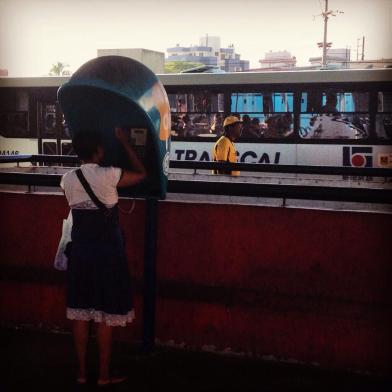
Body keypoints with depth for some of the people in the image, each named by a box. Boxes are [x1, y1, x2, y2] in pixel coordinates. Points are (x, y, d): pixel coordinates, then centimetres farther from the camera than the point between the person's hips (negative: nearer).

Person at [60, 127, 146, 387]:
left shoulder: (68, 179, -1)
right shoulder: (108, 176, -15)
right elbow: (142, 174, 0)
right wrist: (125, 143, 4)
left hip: (80, 250, 4)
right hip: (107, 252, -4)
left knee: (80, 313, 12)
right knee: (106, 315, 6)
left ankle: (82, 373, 21)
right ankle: (104, 375, 16)